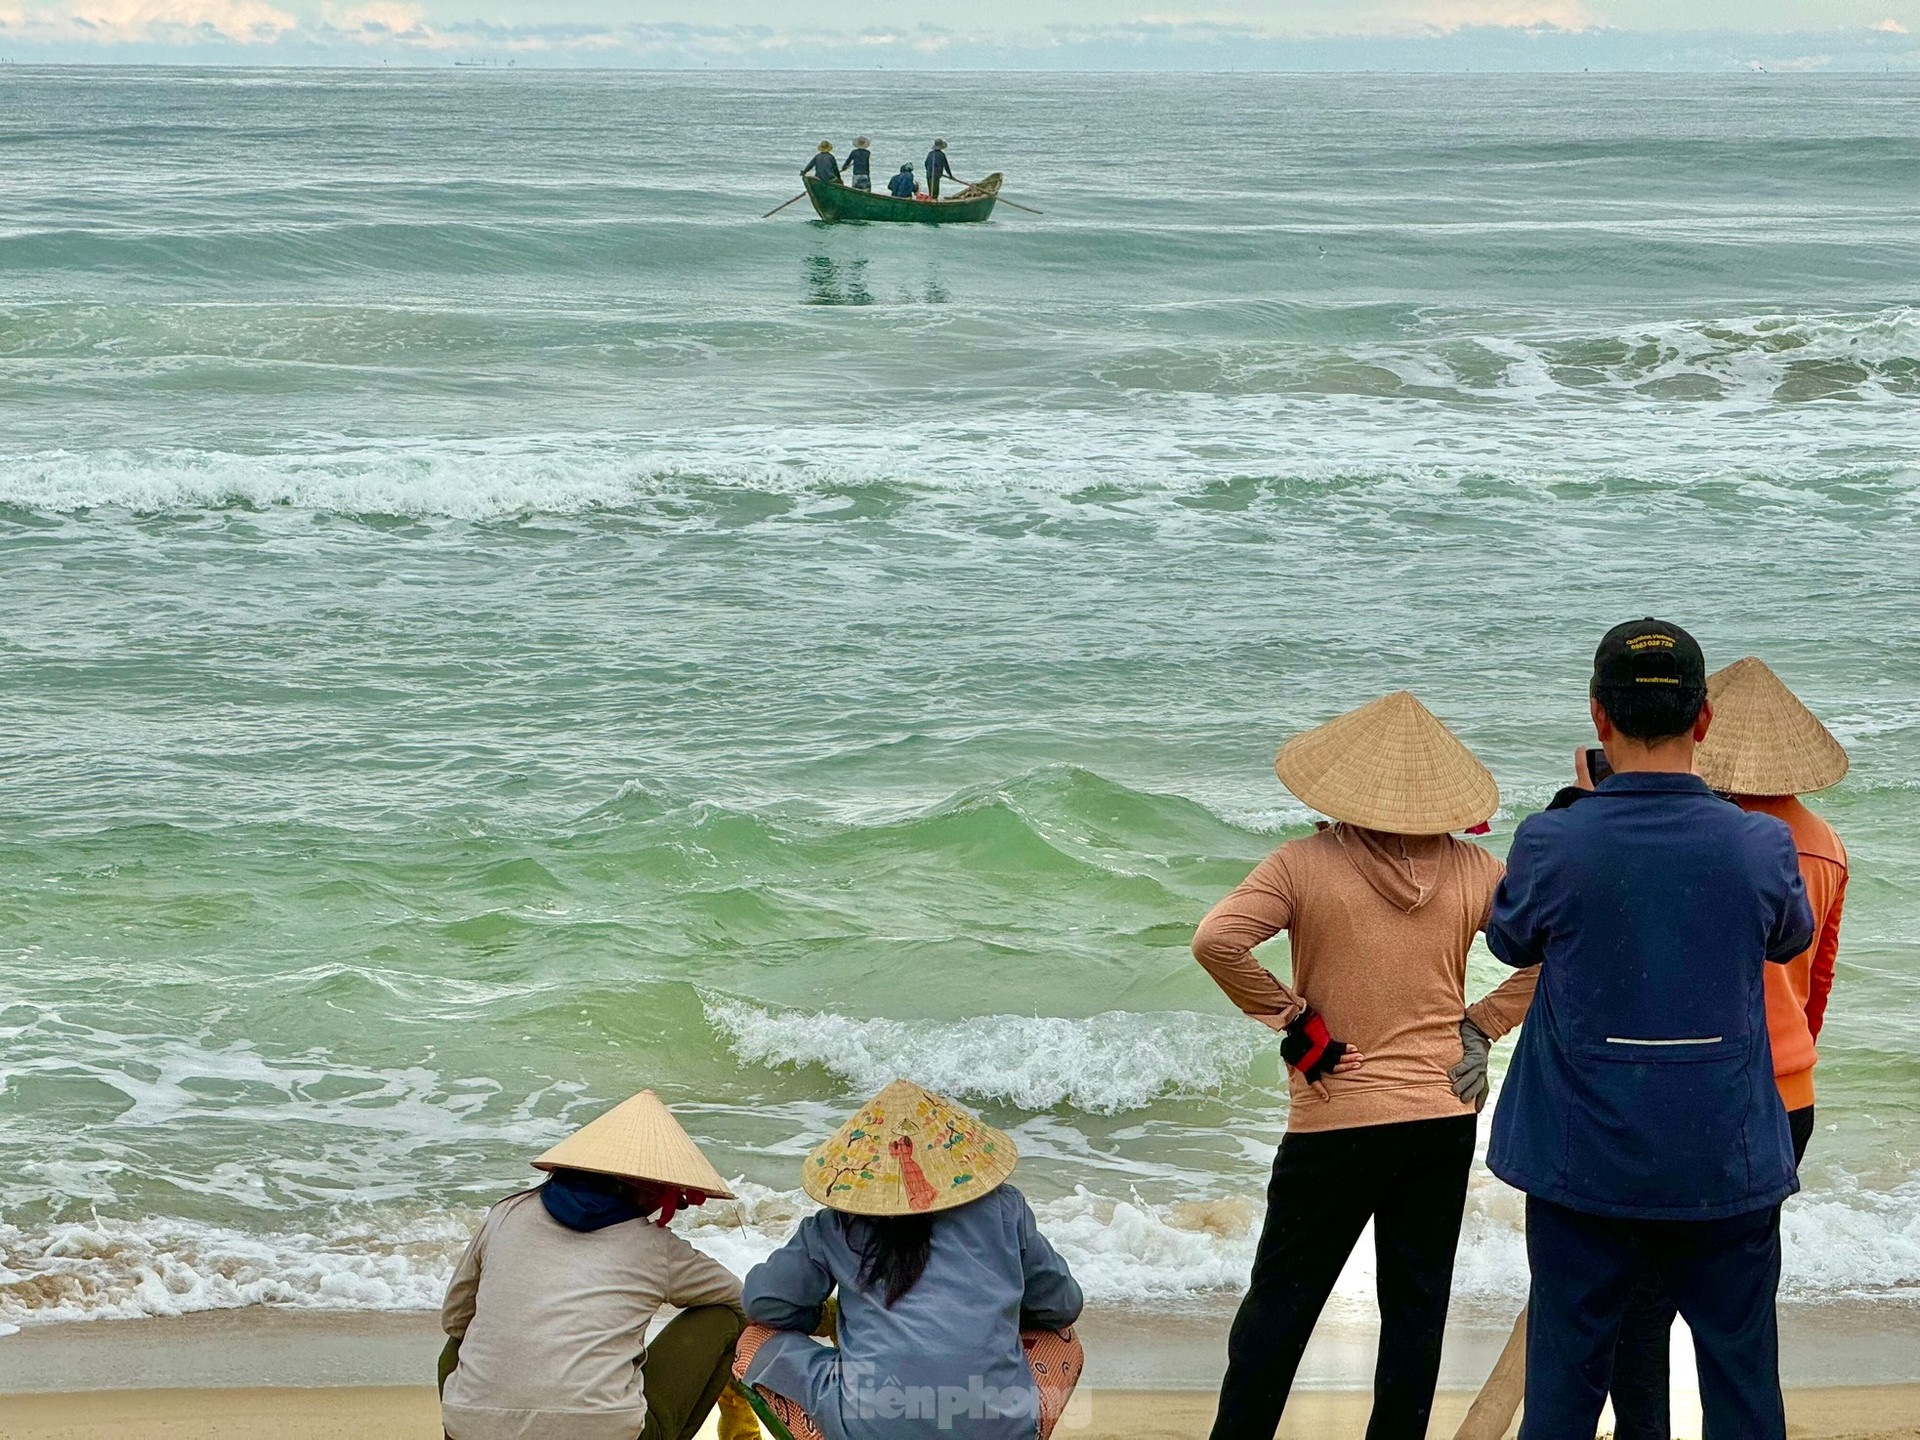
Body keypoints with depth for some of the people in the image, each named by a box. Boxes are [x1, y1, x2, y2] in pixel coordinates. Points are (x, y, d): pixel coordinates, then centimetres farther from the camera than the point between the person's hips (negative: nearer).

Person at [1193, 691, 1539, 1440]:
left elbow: (1216, 940, -22)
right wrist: (1483, 1022, 4)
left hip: (1336, 1119, -3)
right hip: (1443, 1115, 3)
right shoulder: (1470, 869, -1)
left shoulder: (1303, 864, -11)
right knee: (1416, 1304, 10)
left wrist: (1290, 1018, -11)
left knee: (1280, 1298, 8)